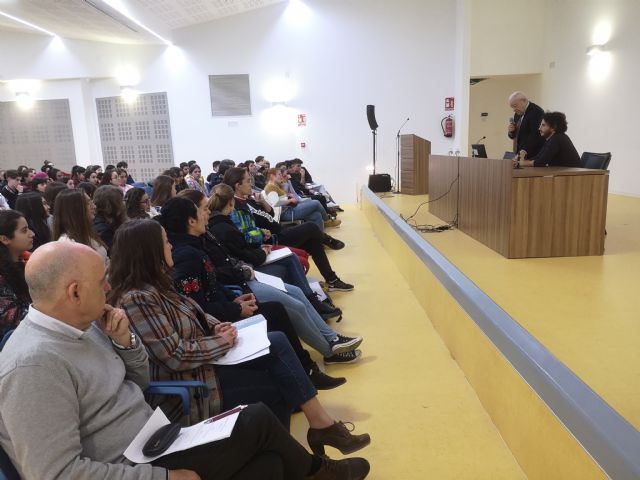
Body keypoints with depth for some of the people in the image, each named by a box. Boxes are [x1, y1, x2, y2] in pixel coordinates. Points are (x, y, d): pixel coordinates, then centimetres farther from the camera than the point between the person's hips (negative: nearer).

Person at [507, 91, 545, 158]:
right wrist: (511, 131, -3)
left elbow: (535, 135, -22)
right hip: (520, 155, 7)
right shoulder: (518, 113, 13)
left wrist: (524, 151, -31)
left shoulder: (536, 112, -12)